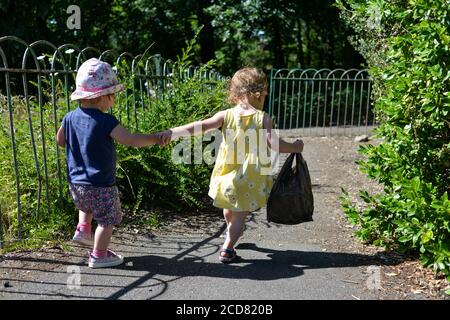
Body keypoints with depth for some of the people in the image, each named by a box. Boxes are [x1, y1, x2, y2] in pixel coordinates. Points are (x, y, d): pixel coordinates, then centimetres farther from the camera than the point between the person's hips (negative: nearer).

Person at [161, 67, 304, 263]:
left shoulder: (226, 115, -6)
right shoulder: (263, 118, -10)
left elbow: (201, 126, -16)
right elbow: (273, 144, -16)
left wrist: (173, 133, -15)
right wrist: (295, 147, 1)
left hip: (227, 174, 3)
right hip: (249, 178, -3)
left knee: (229, 210, 28)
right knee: (240, 215, 10)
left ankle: (233, 232, 52)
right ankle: (227, 250, 7)